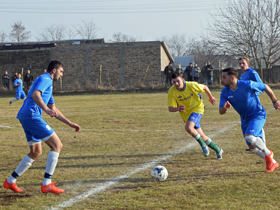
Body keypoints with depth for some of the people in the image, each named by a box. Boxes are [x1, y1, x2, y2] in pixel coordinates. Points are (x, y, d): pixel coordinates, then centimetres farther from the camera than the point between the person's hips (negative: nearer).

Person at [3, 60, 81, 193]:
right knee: (57, 145, -9)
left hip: (25, 117, 11)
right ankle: (46, 184, -12)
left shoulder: (48, 83, 29)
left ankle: (10, 181, 20)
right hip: (31, 115, -11)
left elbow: (53, 110, 34)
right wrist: (46, 109, -38)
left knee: (36, 153, 17)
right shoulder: (45, 79, -4)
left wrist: (70, 124, 32)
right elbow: (35, 95, -24)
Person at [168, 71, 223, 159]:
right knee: (202, 136, 8)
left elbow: (204, 87, 0)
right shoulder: (172, 92, -17)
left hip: (197, 108, -4)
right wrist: (178, 108, -41)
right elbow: (170, 108, -19)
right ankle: (218, 150, 26)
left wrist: (211, 98, 15)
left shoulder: (192, 85, -20)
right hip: (186, 113, 4)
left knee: (188, 127, -30)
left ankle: (203, 144, -9)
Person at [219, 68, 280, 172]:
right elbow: (221, 111, -10)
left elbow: (266, 87, -4)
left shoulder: (247, 85, -20)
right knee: (255, 149, 5)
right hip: (245, 120, 6)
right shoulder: (225, 92, -7)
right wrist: (225, 107, -34)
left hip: (258, 115, -6)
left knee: (249, 137, -30)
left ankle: (268, 154, -8)